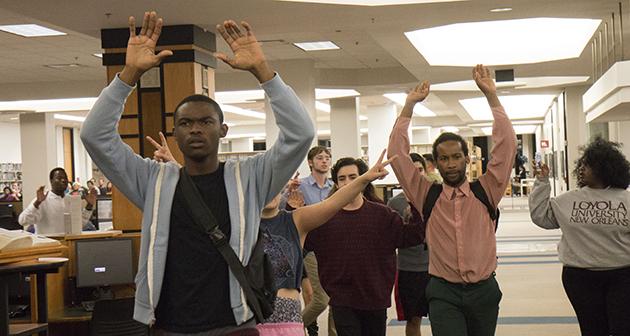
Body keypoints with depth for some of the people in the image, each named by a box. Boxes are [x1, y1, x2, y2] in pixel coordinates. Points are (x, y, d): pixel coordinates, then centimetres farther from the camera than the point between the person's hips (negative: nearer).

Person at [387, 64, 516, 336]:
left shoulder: (485, 191, 3)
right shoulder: (427, 196, 3)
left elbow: (506, 145, -3)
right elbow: (397, 153, -1)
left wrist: (491, 95, -6)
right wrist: (409, 105, -4)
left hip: (484, 290, 2)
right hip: (443, 292, -2)